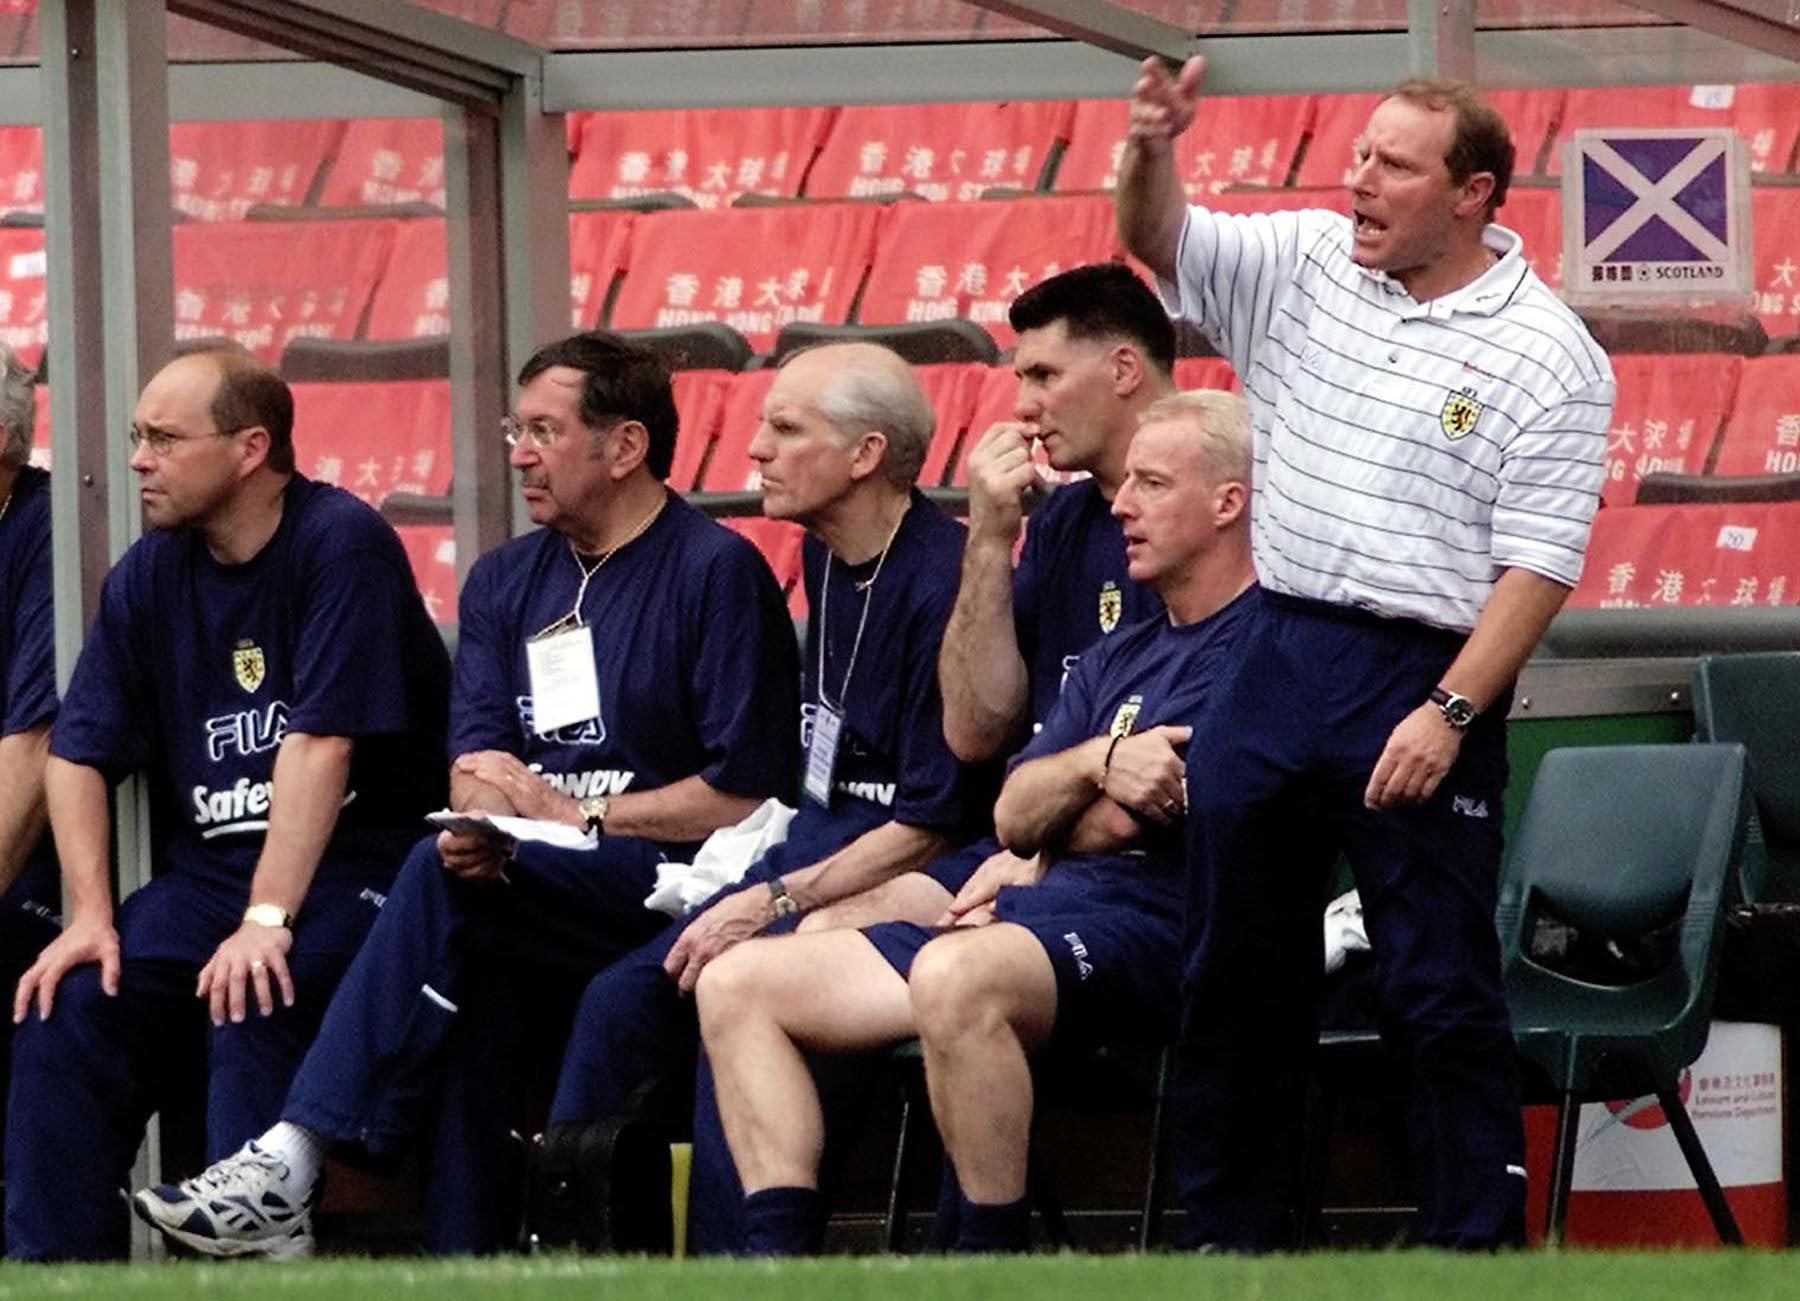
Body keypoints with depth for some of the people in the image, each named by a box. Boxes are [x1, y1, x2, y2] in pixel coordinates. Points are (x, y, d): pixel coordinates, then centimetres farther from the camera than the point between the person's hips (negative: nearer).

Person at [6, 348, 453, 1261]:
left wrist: (266, 921, -25)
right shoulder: (149, 573, 8)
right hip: (207, 867, 6)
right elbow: (78, 753, 8)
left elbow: (320, 744, -19)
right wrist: (90, 915, -6)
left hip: (352, 864, -6)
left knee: (251, 1000, -33)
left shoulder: (340, 544, -11)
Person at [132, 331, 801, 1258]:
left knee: (441, 880, -29)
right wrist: (481, 826, -14)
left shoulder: (716, 573, -1)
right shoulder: (506, 582, 20)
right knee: (472, 983, -30)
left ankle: (289, 1166, -34)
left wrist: (577, 815, -9)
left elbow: (747, 796, -8)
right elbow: (478, 756, 10)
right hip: (538, 900, 6)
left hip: (665, 882, -5)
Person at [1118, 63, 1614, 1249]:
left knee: (1442, 993, -5)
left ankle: (1476, 1250, 0)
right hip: (1279, 659, 6)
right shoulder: (1308, 265, 7)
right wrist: (1151, 153, -15)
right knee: (1239, 973, 12)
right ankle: (1231, 1238, 22)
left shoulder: (1545, 354, -9)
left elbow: (1539, 564, -12)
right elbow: (1160, 243, 8)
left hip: (1423, 682, -6)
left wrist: (1450, 713, -20)